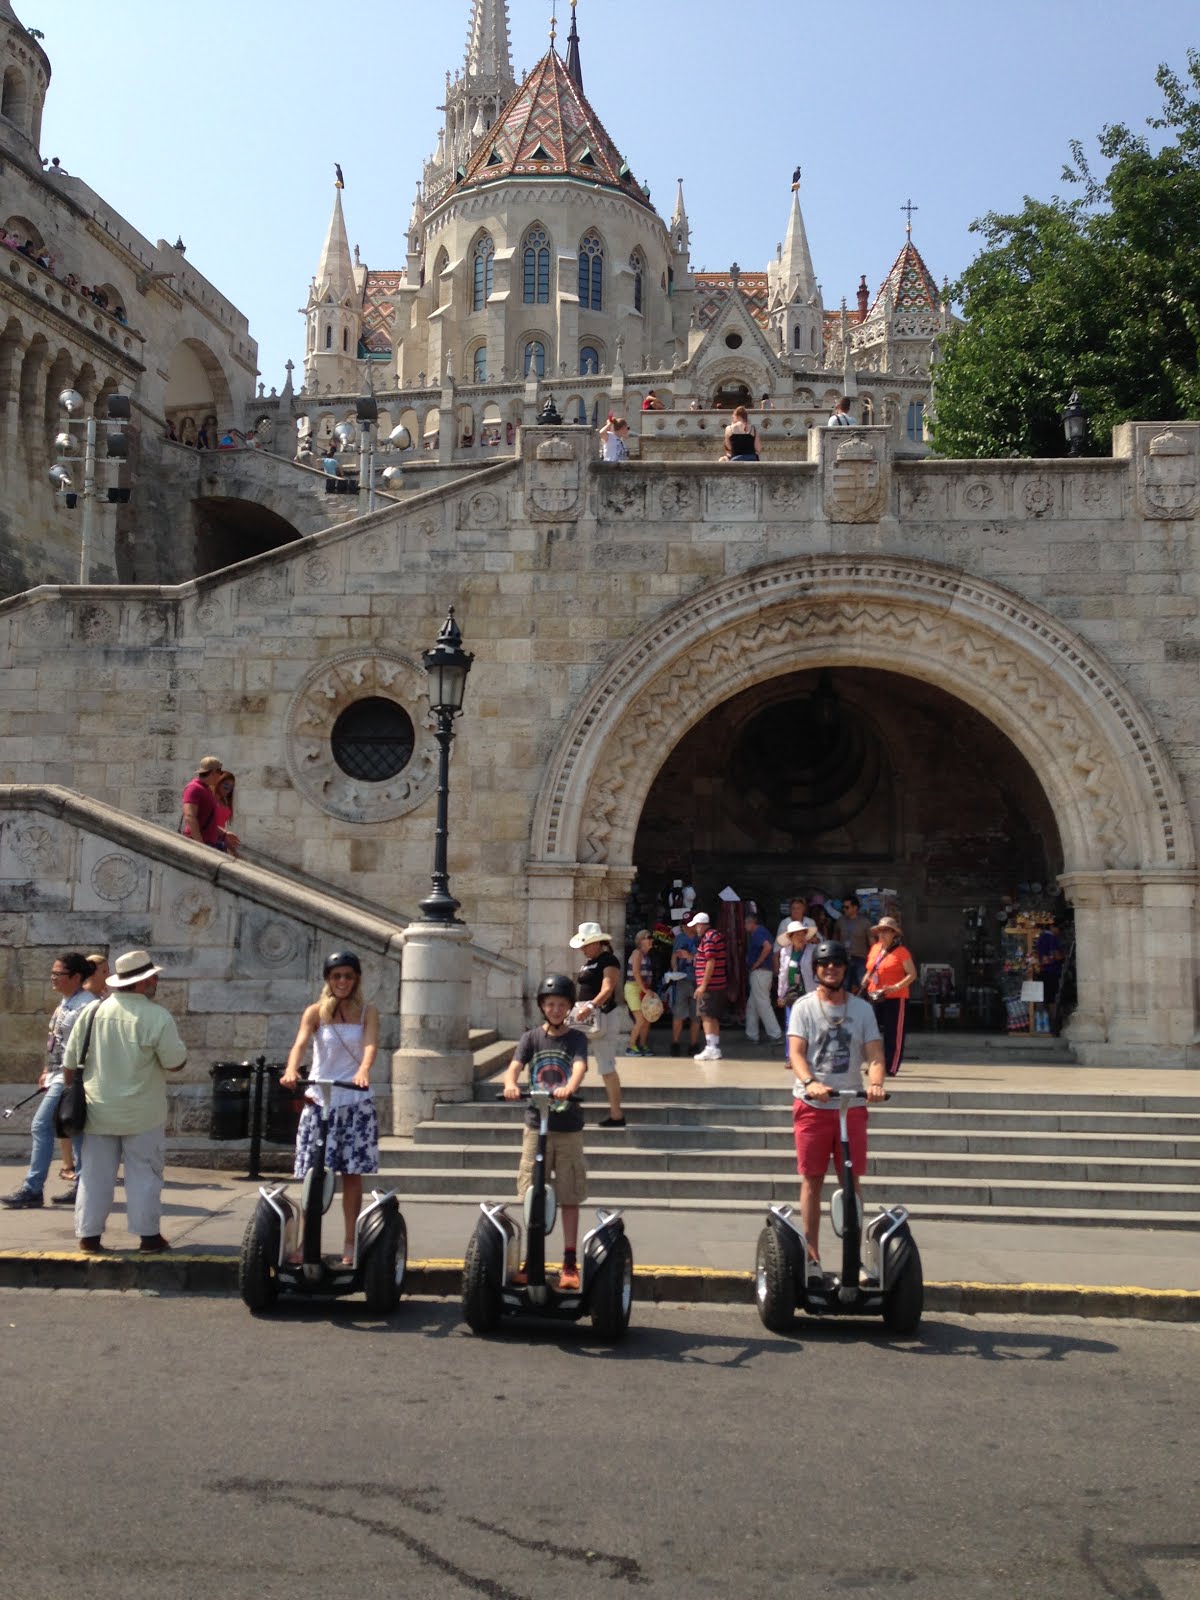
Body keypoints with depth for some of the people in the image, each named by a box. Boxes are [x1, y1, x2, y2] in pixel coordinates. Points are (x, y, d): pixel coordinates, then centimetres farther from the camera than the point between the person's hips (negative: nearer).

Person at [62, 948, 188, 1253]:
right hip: (141, 1114, -4)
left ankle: (89, 1236, 14)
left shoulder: (93, 1011, 0)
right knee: (144, 1174, 6)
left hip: (99, 1111, 4)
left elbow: (70, 1062, 5)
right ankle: (149, 1235, 10)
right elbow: (176, 1062, -10)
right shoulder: (157, 1016, -14)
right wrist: (176, 1043, 10)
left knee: (96, 1174, 11)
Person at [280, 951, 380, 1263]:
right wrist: (291, 1070, -36)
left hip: (355, 1103, 0)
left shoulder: (367, 1013, 3)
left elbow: (371, 1045, -14)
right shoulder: (315, 1012, 2)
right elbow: (300, 1043, -15)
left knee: (352, 1176, 4)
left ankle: (350, 1244, 13)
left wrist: (363, 1071, -36)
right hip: (318, 1100, 0)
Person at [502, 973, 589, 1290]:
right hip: (535, 1125, 1)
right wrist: (510, 1083, -35)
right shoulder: (532, 1038, 4)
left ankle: (570, 1263, 11)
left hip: (568, 1128, -1)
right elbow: (514, 1066, -12)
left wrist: (569, 1087, -41)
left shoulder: (576, 1039, 0)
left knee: (569, 1198, 3)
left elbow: (579, 1067, -19)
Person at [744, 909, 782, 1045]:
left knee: (763, 1004, -6)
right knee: (751, 1006, 14)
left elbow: (767, 947, -30)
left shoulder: (757, 933, -13)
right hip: (766, 971, 10)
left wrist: (756, 964, -20)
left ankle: (775, 1034, -3)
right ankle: (752, 1035, 16)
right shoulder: (762, 931, 17)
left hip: (759, 972, -10)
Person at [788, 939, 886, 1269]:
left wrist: (875, 1083, -23)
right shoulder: (804, 1007, 0)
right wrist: (809, 1082, -31)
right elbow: (795, 1053, -11)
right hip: (812, 1106, -2)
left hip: (852, 1104, 2)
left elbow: (874, 1055, -1)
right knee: (812, 1180, 3)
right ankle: (811, 1257, 10)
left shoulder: (862, 1009, 7)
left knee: (853, 1181, 5)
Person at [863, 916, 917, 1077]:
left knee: (894, 1034, -1)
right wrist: (864, 984, 5)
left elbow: (912, 974, -11)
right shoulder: (874, 949, 11)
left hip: (895, 998, -6)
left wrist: (896, 987, -22)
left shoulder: (900, 951, -8)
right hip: (875, 997, 6)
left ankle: (891, 1068, 3)